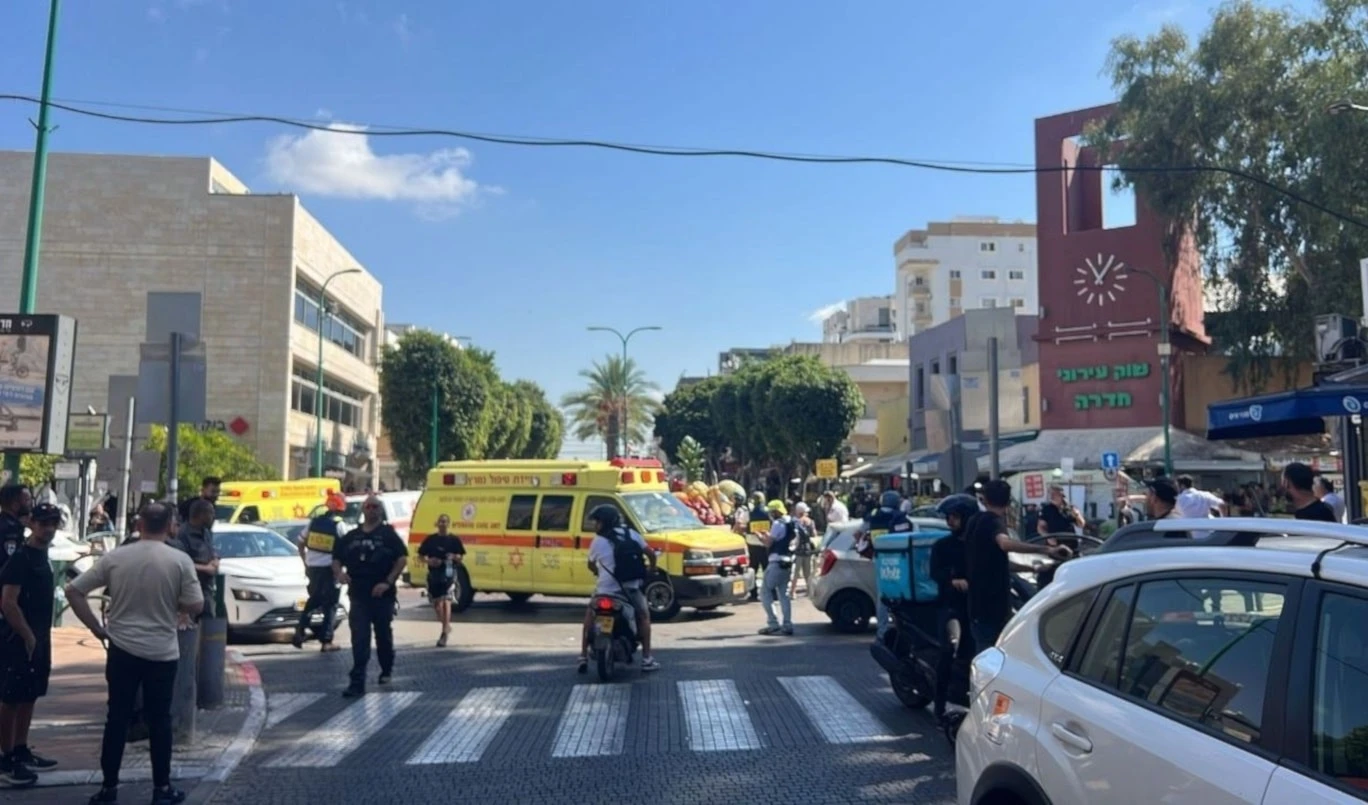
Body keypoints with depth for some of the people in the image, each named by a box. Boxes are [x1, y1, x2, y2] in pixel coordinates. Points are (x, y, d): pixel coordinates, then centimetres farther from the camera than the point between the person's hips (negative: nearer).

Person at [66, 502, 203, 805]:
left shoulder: (114, 558, -3)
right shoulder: (180, 560, -10)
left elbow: (73, 591, -1)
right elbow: (196, 605, -9)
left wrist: (96, 627, 5)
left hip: (122, 649, 2)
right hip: (162, 652, -2)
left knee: (117, 718, 12)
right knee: (159, 720, 8)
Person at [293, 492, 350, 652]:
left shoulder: (314, 522, 7)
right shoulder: (340, 525, -9)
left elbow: (301, 544, 12)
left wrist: (306, 563, 20)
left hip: (312, 567, 5)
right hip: (329, 568, -5)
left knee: (313, 600, 23)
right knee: (330, 605, 4)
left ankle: (300, 630, 14)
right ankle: (326, 642, 4)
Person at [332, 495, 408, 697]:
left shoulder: (388, 534, 0)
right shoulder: (351, 536, 11)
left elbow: (402, 558, -8)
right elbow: (336, 558, 17)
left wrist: (388, 582, -17)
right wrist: (339, 572, -5)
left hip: (382, 594, -2)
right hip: (358, 595, 2)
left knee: (383, 635, 12)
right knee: (359, 639, -5)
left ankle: (387, 670, 34)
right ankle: (358, 682, -8)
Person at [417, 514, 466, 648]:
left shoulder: (454, 540, 2)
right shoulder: (430, 539, 7)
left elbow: (462, 558, 5)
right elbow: (421, 554, 11)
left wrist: (454, 557, -16)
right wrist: (428, 560, -9)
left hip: (448, 573, -4)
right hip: (433, 574, 4)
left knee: (446, 601, -14)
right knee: (436, 602, 11)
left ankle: (444, 634, -15)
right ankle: (446, 626, 35)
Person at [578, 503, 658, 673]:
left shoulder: (598, 541, -5)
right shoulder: (631, 534, 2)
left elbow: (591, 565, 9)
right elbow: (650, 553, 4)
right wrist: (652, 568, 24)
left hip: (606, 590, -2)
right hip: (631, 588, 2)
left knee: (590, 617, 20)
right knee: (644, 616, 22)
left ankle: (583, 657, 16)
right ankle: (647, 659, 14)